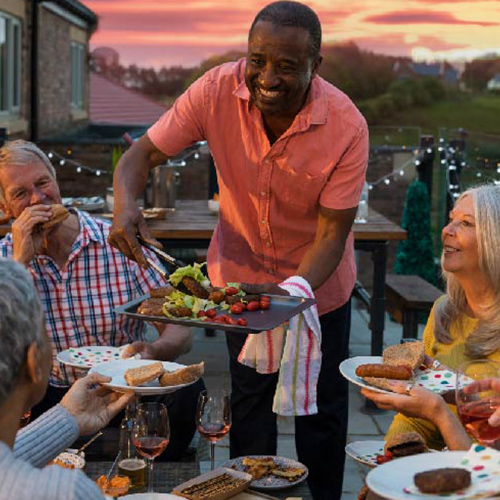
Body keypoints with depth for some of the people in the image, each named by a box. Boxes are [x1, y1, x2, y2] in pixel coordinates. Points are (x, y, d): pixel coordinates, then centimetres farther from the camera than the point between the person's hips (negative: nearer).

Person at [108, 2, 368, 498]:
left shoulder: (346, 127, -29)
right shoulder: (218, 91, -25)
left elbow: (330, 237, -25)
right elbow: (144, 152, -19)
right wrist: (125, 203, -41)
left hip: (316, 281, -1)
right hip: (241, 273, 1)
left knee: (322, 405, 14)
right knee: (249, 399, 15)